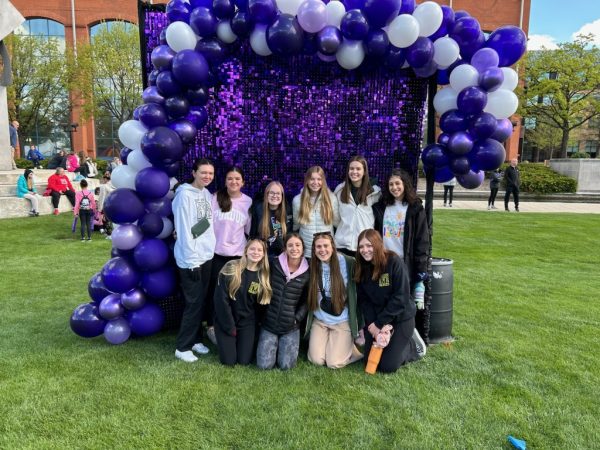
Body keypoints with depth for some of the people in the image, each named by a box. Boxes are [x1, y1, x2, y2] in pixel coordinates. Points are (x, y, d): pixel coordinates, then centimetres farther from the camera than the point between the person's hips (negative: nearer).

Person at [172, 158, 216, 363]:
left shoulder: (208, 194, 10)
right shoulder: (185, 195, -14)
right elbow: (184, 230, -18)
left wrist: (209, 249, 8)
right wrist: (192, 260, -19)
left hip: (206, 255, 8)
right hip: (190, 258, -8)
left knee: (201, 301, 14)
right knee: (193, 303, -3)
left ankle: (195, 340, 27)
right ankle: (182, 347, 11)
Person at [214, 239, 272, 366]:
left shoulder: (264, 275, -4)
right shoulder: (231, 268, -15)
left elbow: (260, 303, 3)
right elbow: (221, 299, -15)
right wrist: (230, 328, -12)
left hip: (247, 321, 3)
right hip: (226, 319, -3)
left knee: (245, 361, -1)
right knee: (229, 361, -5)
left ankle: (239, 340, 29)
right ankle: (224, 340, 25)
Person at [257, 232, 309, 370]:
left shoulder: (307, 273, -4)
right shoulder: (273, 264, -7)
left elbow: (306, 301, 4)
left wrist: (297, 318, -5)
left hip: (290, 327, 0)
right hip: (269, 323, 0)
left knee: (286, 365, -5)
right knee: (264, 365, -4)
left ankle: (284, 345, 27)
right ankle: (274, 344, 27)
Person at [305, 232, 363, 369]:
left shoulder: (348, 263, -16)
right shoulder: (312, 265, -6)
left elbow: (358, 294, -8)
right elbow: (308, 296, 6)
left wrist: (361, 325, -4)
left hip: (343, 321, -3)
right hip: (319, 320, 3)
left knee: (334, 363, -7)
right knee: (316, 360, -5)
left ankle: (350, 344, 21)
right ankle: (320, 341, 26)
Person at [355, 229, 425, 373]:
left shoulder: (394, 262, -20)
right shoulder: (361, 268, -5)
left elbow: (401, 298, -21)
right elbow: (363, 300, -4)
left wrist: (379, 324, -19)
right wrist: (372, 325, -18)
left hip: (400, 317, -5)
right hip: (375, 319, 5)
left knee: (387, 366, -8)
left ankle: (413, 344, 19)